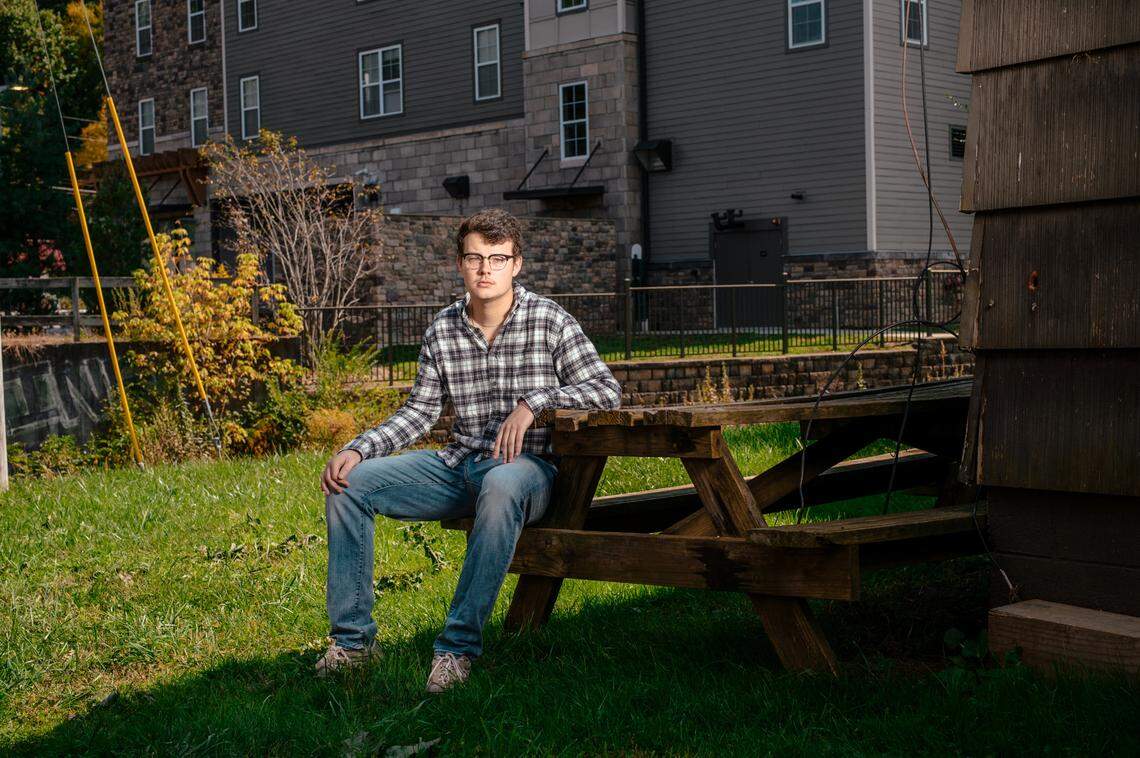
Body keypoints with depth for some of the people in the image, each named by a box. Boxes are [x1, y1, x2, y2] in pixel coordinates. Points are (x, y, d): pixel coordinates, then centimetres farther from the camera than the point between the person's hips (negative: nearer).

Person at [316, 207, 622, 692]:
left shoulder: (548, 321, -6)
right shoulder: (442, 331, 7)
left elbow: (608, 390, -10)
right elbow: (419, 411, 10)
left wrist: (534, 402, -23)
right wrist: (358, 450, -4)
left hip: (526, 466, -5)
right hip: (457, 465, 5)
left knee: (500, 487, -42)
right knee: (347, 484, -8)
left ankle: (458, 646, -35)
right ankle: (353, 637, -2)